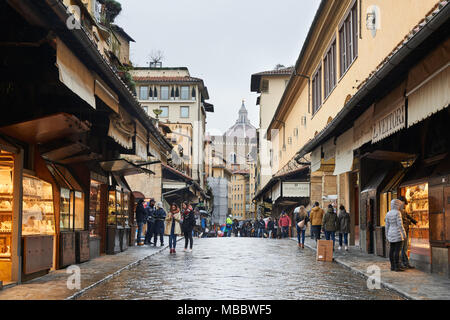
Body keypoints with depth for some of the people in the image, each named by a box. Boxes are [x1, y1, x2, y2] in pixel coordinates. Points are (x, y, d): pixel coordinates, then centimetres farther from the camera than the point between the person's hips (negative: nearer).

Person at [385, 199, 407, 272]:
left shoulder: (388, 214, 6)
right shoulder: (397, 213, -14)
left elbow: (386, 226, 8)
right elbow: (400, 225, -18)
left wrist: (387, 236, 14)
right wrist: (404, 234, -14)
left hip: (391, 234, 7)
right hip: (398, 234, -7)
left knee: (392, 250, 7)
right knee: (397, 250, -6)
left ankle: (392, 266, 9)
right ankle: (397, 267, -7)